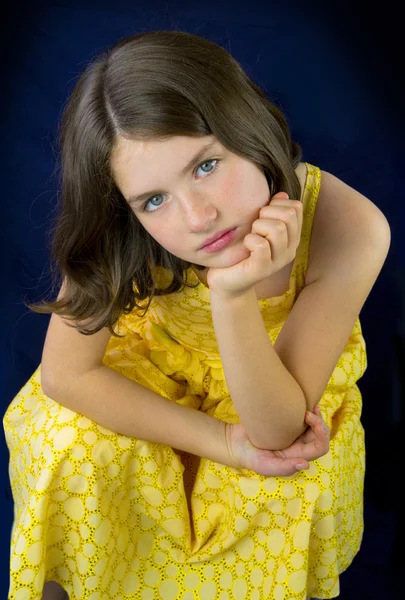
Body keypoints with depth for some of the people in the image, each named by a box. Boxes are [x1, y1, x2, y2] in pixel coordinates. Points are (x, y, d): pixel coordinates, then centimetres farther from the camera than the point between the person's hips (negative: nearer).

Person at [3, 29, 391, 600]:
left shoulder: (352, 228, -37)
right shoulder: (120, 234, -34)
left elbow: (276, 432, -31)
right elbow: (64, 374, -22)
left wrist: (233, 294, -49)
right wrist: (223, 441, -27)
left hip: (282, 380, 0)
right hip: (159, 358, 1)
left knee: (294, 491, -25)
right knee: (66, 443, -22)